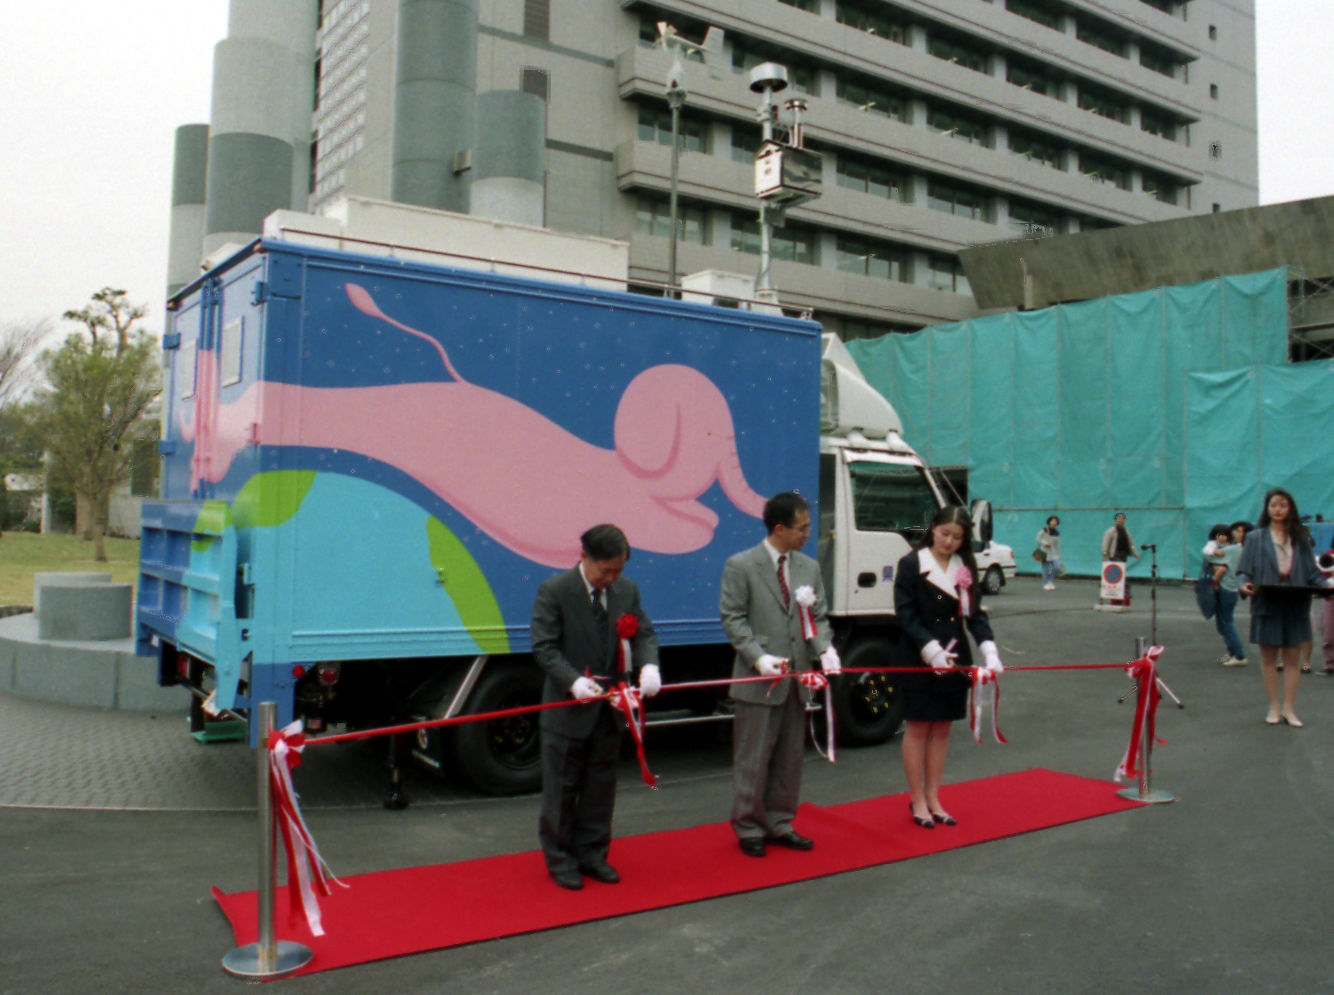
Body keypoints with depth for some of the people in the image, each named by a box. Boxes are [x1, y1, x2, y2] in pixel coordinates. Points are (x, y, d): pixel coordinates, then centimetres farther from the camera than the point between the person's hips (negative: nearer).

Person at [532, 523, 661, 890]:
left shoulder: (627, 590, 2)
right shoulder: (554, 591, -12)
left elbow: (644, 634, 5)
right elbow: (544, 647, -14)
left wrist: (649, 666, -16)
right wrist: (574, 681, -27)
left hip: (610, 706, 5)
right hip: (568, 707, -4)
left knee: (601, 786, 14)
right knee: (561, 789, 7)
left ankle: (592, 854, 29)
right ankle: (560, 859, 23)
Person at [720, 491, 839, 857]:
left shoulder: (809, 567, 11)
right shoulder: (740, 566, -7)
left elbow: (818, 617, 11)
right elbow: (733, 619, -9)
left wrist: (825, 649, -8)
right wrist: (759, 657, -21)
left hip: (798, 678, 6)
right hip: (759, 680, -6)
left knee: (790, 758, 14)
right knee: (753, 760, 3)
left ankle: (779, 824, 28)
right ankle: (749, 829, 17)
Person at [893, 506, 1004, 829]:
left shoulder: (965, 568, 7)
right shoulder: (911, 565, -7)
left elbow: (975, 614, 3)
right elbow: (906, 615, -12)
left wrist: (989, 649, -13)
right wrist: (931, 649, -22)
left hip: (954, 659, 4)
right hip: (918, 659, -4)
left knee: (942, 729, 11)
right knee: (918, 728, 4)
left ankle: (933, 798, 22)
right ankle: (918, 801, 15)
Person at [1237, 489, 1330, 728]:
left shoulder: (1301, 539, 8)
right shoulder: (1256, 538, 3)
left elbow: (1312, 572, 6)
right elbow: (1244, 571, 0)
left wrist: (1324, 585, -13)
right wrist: (1244, 583, -20)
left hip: (1296, 606, 1)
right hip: (1267, 605, -1)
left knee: (1292, 658, 4)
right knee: (1269, 658, 5)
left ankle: (1288, 708, 10)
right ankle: (1274, 707, 14)